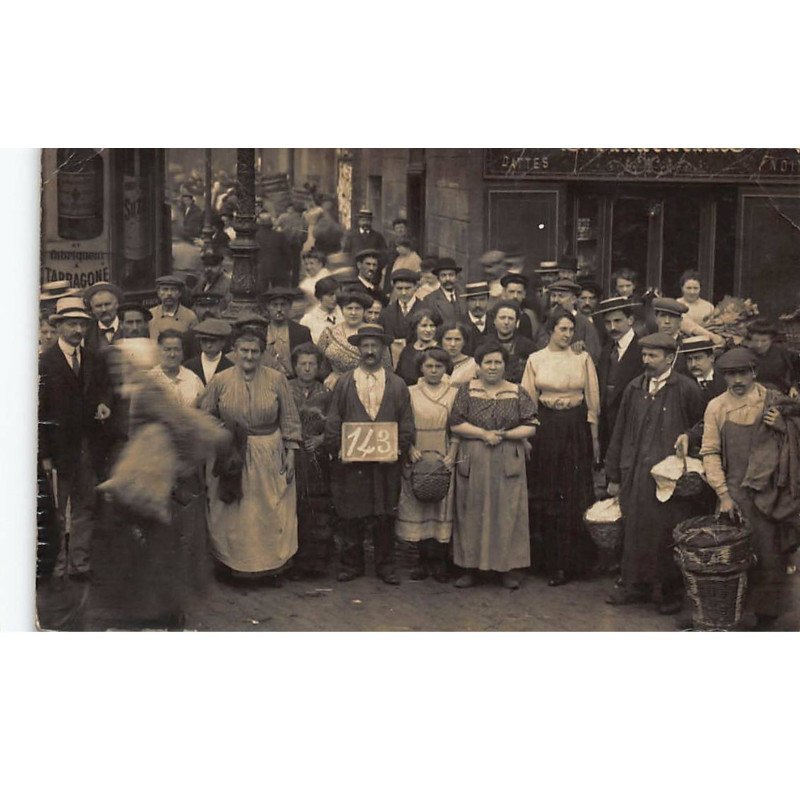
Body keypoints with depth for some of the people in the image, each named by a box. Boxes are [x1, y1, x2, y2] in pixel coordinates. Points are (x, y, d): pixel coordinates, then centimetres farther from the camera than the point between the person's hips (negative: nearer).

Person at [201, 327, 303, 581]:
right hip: (230, 457, 0)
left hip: (269, 458, 0)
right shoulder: (219, 381, -1)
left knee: (270, 513, 4)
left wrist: (290, 454, -1)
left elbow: (290, 421, 3)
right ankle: (230, 564, 18)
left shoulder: (277, 380, -1)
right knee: (231, 515, 6)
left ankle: (271, 564, 16)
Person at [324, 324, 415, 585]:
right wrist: (338, 449, -7)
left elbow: (407, 424, 7)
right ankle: (351, 564, 15)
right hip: (351, 462, 0)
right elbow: (332, 422, 5)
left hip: (387, 463, 0)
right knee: (351, 517, 3)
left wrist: (398, 449, -7)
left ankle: (385, 566, 15)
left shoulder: (398, 385, 8)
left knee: (385, 517, 5)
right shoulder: (344, 383, 7)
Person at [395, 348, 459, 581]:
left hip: (444, 461, 0)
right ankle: (423, 560, 6)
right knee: (418, 509, 0)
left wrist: (452, 455, -6)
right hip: (417, 459, 0)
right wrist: (411, 449, -8)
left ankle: (440, 562, 4)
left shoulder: (454, 394, 6)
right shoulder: (411, 393, 7)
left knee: (442, 509, -1)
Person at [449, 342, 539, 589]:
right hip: (473, 462, 0)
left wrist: (504, 435, -14)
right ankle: (471, 567, 10)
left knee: (507, 511, 1)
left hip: (508, 464, 0)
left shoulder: (518, 393, 4)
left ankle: (506, 567, 9)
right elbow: (455, 424, -4)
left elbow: (531, 427, 0)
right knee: (472, 512, 2)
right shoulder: (467, 390, 3)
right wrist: (483, 434, -14)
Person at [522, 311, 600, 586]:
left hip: (576, 429, -1)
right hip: (546, 428, 1)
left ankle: (574, 560, 8)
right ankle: (553, 561, 14)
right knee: (547, 495, 4)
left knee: (575, 494, 0)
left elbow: (593, 399, 5)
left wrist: (594, 436, 2)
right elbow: (528, 400, 5)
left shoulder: (583, 358, 3)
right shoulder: (535, 360, 5)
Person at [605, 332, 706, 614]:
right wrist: (614, 476, 13)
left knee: (669, 533, -1)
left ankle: (672, 590, 12)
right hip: (636, 474, 4)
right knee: (636, 529, 7)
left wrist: (688, 436, -9)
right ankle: (637, 585, 20)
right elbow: (620, 433, 13)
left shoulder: (686, 388, -4)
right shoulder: (634, 389, 9)